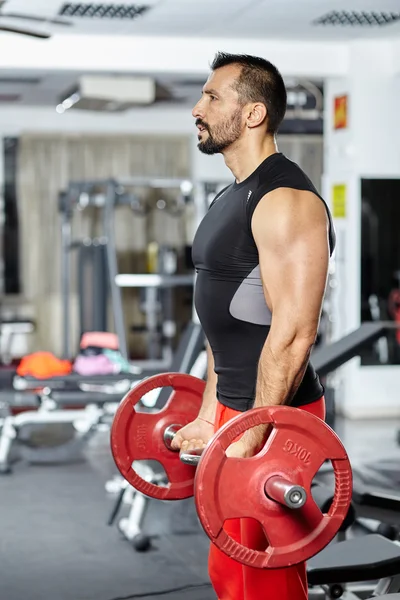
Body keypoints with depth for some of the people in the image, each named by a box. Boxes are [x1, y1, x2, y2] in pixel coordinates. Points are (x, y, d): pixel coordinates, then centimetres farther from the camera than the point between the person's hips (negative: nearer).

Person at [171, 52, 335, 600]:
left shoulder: (286, 202, -18)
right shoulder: (233, 198, 14)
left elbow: (293, 333, -23)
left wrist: (252, 437, -23)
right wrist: (209, 413, 20)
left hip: (272, 416, -10)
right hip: (235, 409, 10)